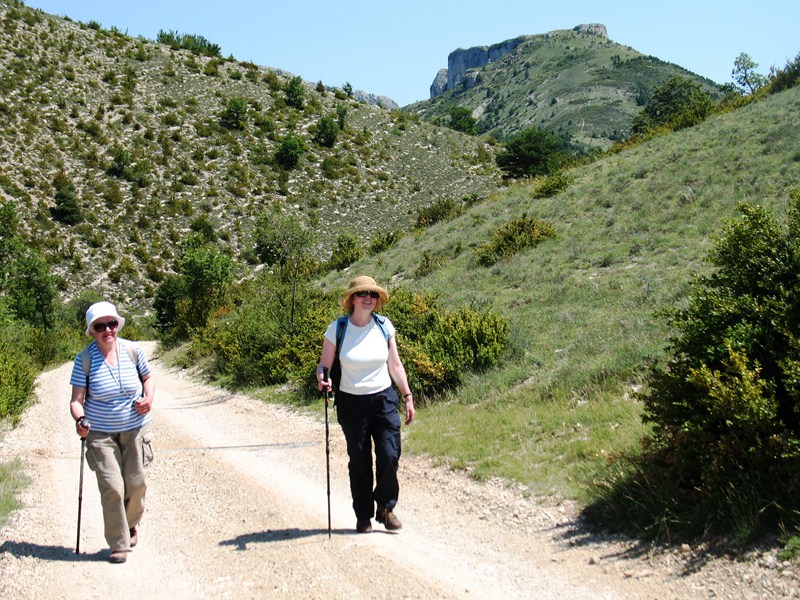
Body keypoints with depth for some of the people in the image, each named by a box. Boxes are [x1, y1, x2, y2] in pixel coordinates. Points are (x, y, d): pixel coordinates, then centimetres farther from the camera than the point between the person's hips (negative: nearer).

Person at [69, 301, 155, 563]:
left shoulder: (133, 350, -4)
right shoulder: (84, 359, -9)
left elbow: (148, 378, 12)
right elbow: (77, 398, -9)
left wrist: (149, 398, -8)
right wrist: (80, 420, -29)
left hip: (134, 429, 2)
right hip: (100, 433, -2)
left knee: (136, 483, 6)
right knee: (112, 487, -8)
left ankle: (131, 524, 37)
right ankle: (119, 544, 8)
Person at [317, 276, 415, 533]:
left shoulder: (384, 326, 2)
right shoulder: (337, 329, -6)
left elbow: (395, 365, 9)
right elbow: (324, 364, -1)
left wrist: (407, 396, 7)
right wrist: (323, 378, -23)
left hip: (384, 399, 2)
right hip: (352, 403, -2)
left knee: (389, 456, -7)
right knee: (359, 462, 3)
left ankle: (385, 508, 16)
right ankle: (363, 516, 20)